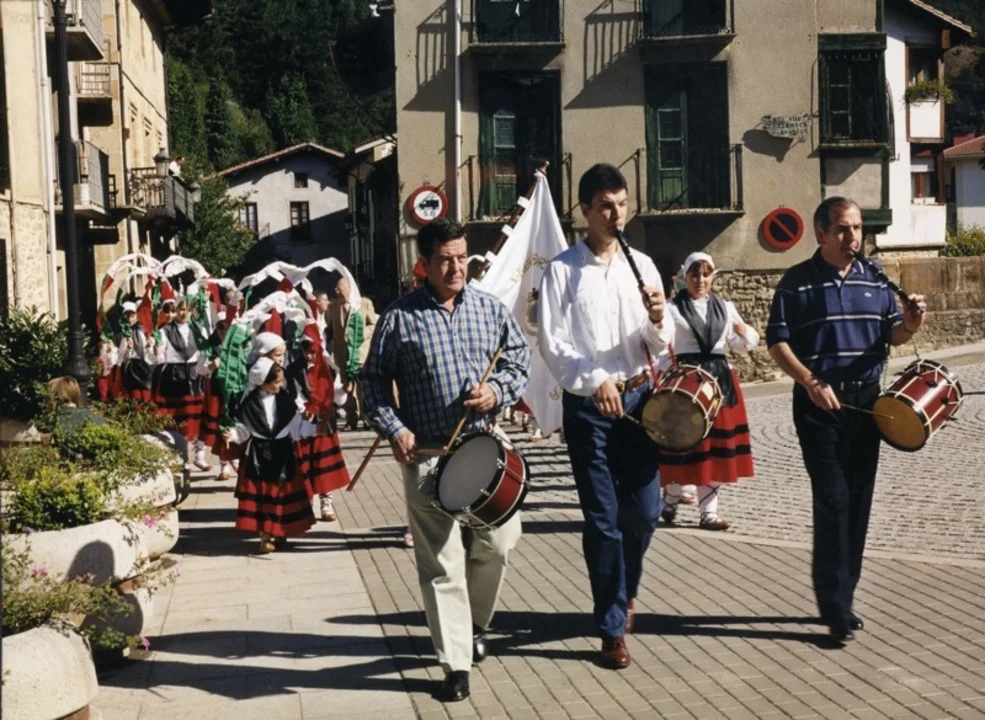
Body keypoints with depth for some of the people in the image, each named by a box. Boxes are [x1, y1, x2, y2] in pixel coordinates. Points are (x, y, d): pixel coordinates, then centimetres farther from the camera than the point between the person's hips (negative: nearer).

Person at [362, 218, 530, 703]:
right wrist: (393, 429, -11)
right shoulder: (400, 317, -3)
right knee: (441, 563, -2)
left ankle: (476, 625, 35)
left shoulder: (491, 309, 5)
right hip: (427, 454, -3)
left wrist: (498, 391, -10)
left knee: (496, 545, 7)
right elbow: (374, 380, 1)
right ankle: (456, 664, 5)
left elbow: (519, 362, 10)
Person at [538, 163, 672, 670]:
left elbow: (660, 345, 7)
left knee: (644, 510, 7)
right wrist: (594, 380, -22)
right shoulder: (562, 270, -4)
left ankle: (623, 591, 36)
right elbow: (551, 343, -9)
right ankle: (613, 629, 12)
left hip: (638, 398, 3)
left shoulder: (642, 265, 8)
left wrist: (657, 321, -15)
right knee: (603, 518, 1)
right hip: (587, 406, -3)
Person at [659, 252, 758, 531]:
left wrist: (742, 331, -4)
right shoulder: (672, 308, -2)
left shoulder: (725, 307, 13)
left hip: (719, 379, 5)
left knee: (716, 446, 5)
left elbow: (748, 344, 17)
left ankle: (708, 512, 13)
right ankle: (671, 500, 19)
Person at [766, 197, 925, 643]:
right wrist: (811, 382, -20)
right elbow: (778, 342, -7)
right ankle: (836, 610, -3)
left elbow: (891, 335, 10)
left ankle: (840, 599, 20)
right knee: (833, 501, -8)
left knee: (858, 500, 8)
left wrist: (908, 325, -13)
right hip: (820, 402, -5)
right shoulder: (797, 282, -4)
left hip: (866, 400, 5)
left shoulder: (874, 280, 10)